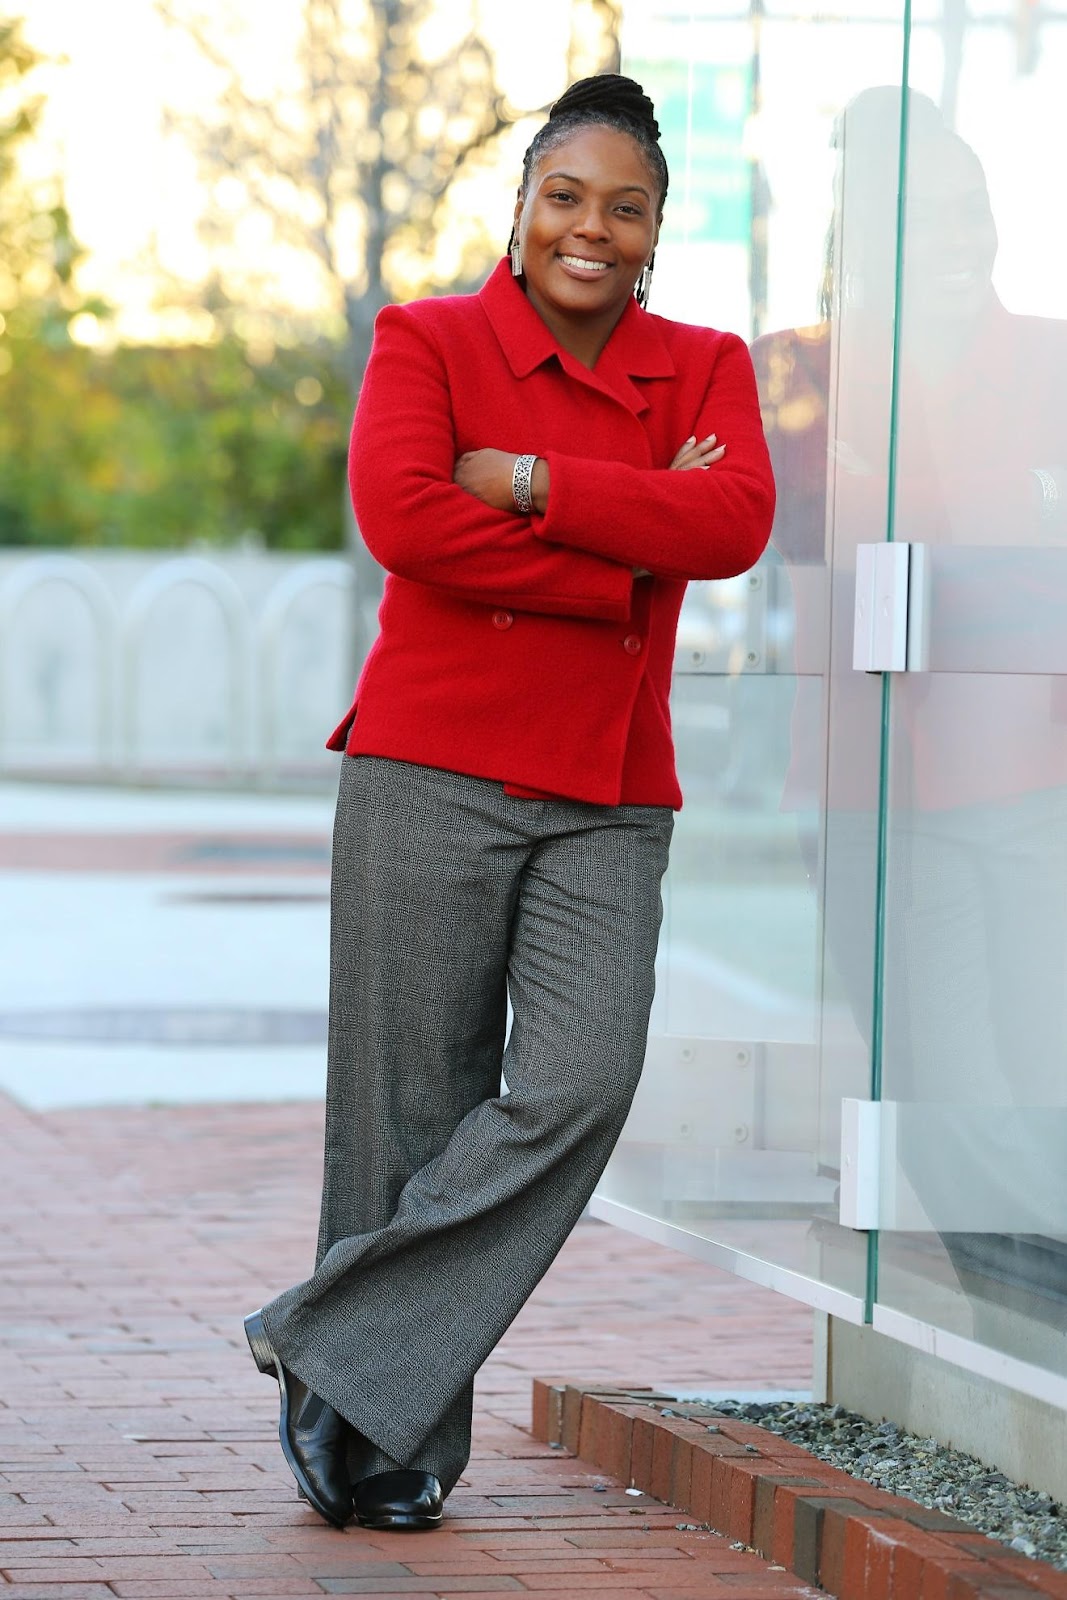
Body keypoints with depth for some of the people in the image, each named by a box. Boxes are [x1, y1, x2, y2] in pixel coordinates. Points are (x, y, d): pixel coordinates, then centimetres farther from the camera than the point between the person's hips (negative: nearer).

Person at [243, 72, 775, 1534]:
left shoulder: (704, 368, 12)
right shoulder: (427, 342, 4)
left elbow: (737, 521, -8)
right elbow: (398, 514, -15)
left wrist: (532, 481, -14)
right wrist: (620, 560, -12)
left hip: (610, 805, 3)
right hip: (433, 775, -3)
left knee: (582, 1085, -15)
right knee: (409, 1113, -2)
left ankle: (333, 1348, -6)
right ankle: (400, 1450, 9)